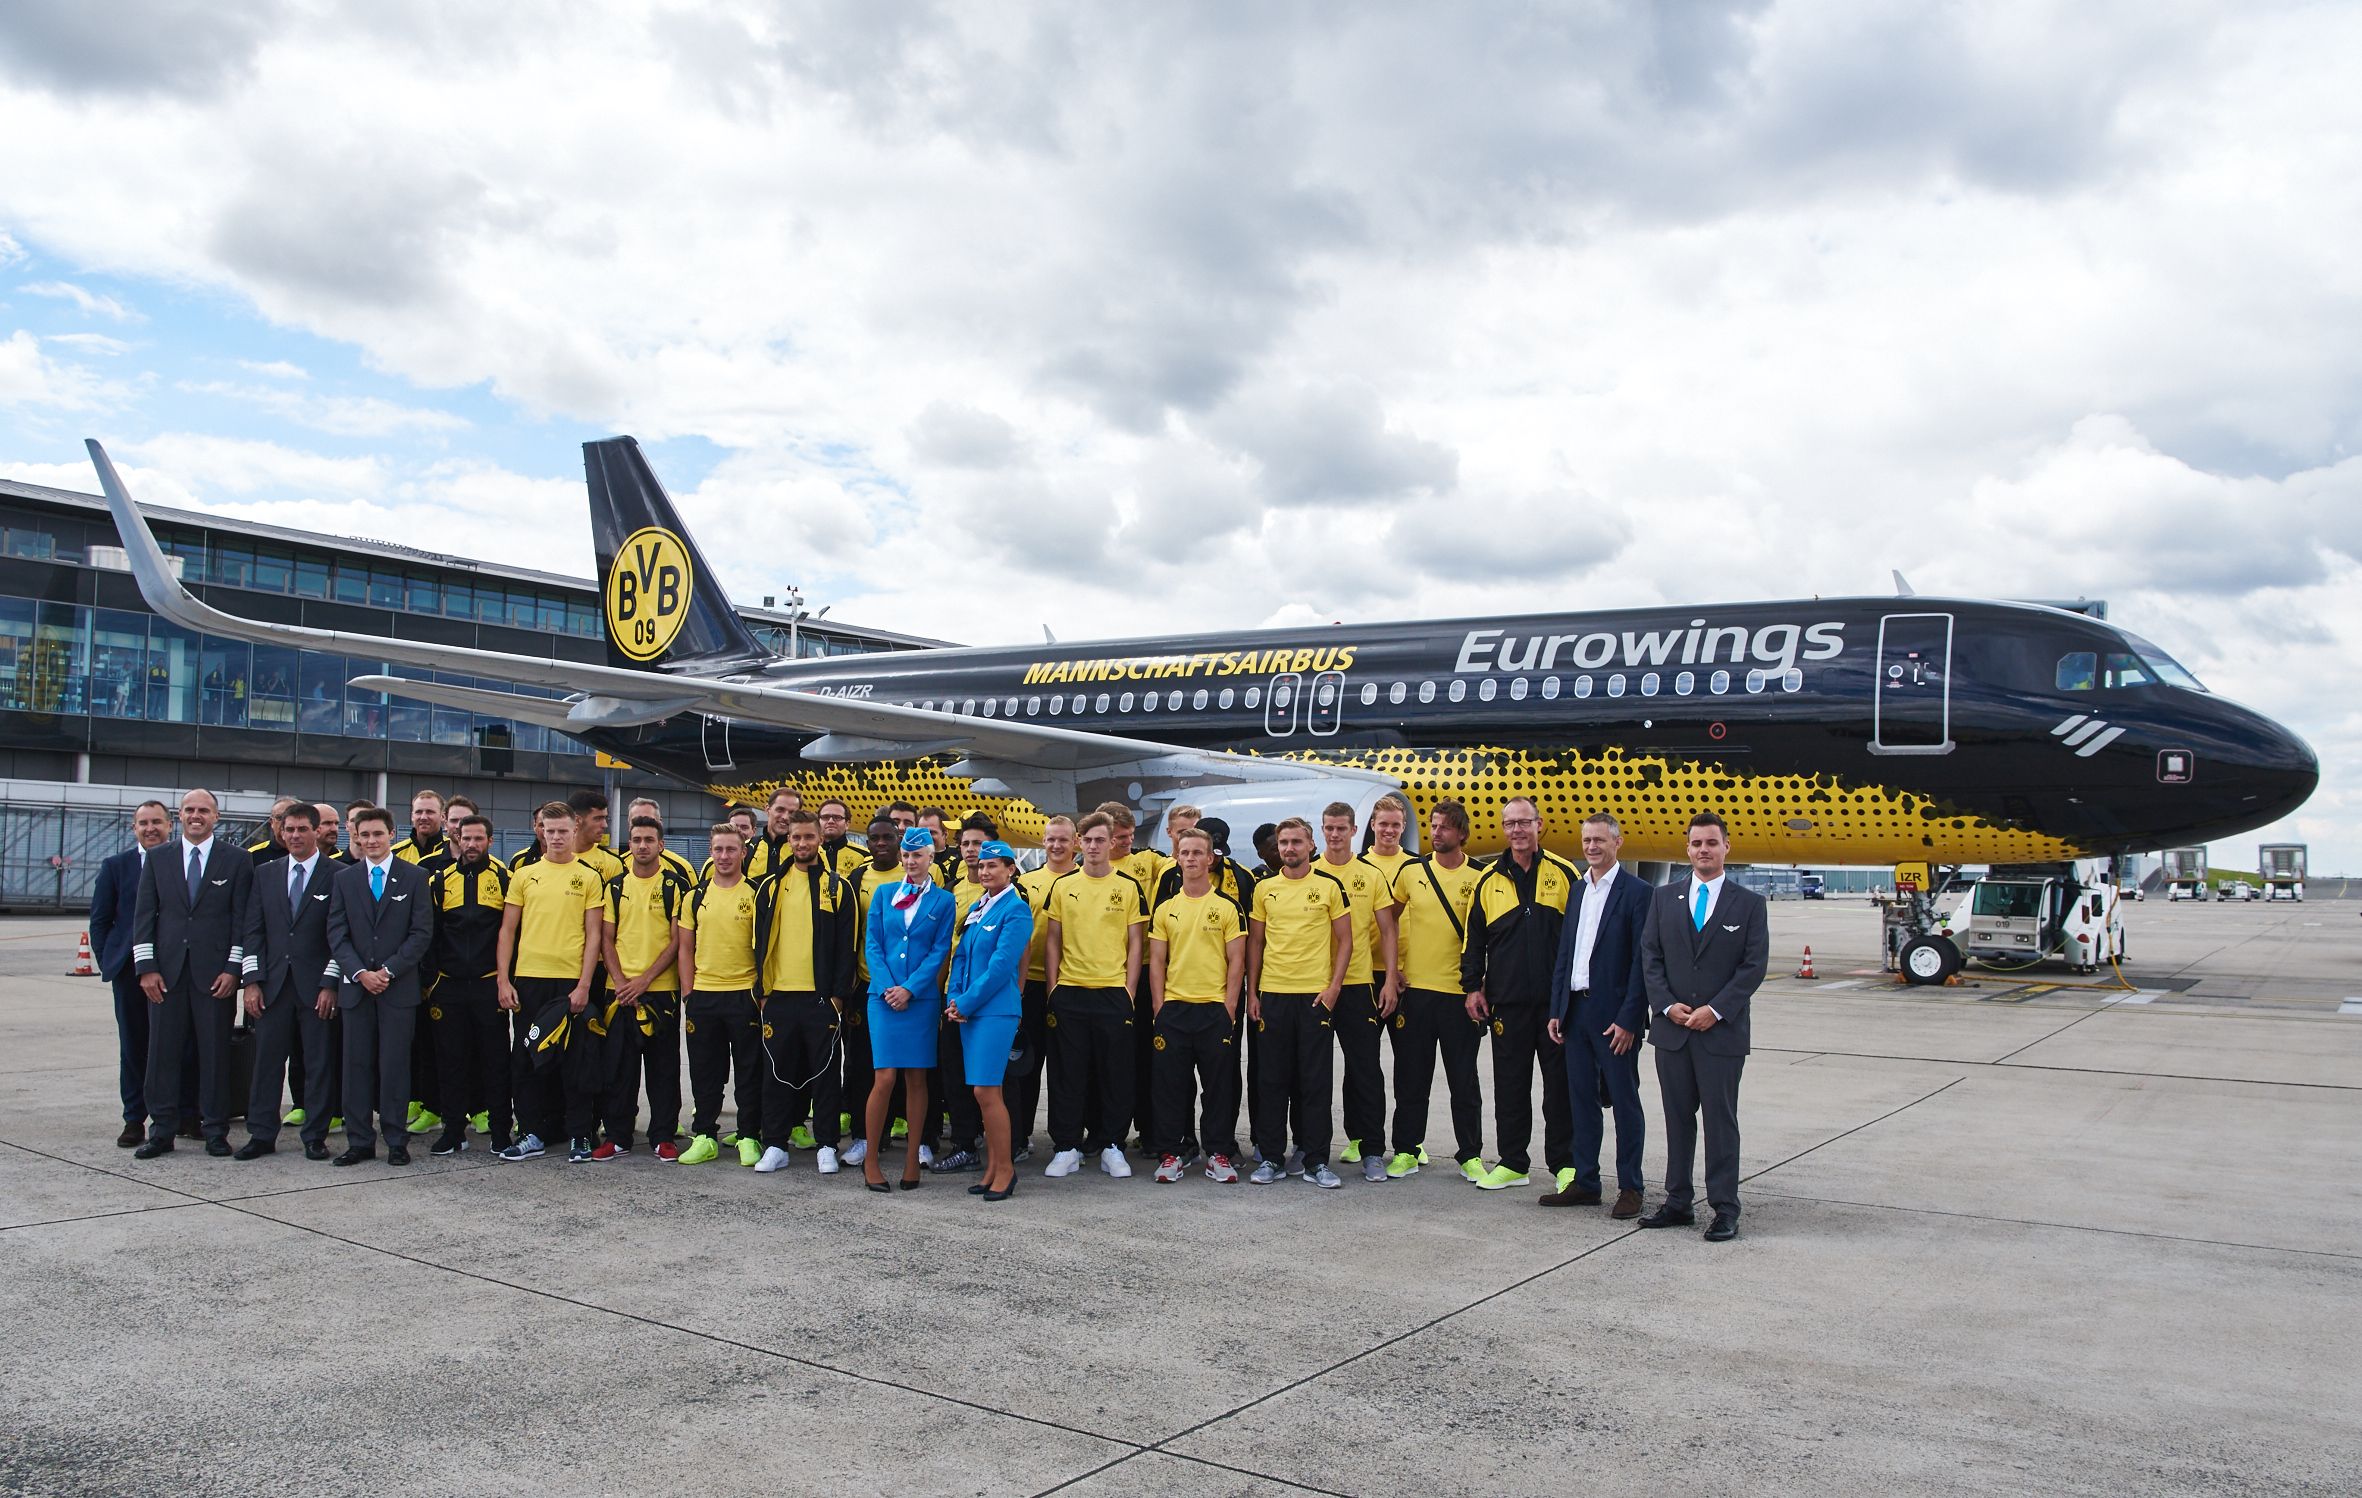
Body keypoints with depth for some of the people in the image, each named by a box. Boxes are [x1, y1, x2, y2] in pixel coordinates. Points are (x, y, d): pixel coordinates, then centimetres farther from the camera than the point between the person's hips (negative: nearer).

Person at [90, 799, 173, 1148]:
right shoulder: (115, 866, 8)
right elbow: (100, 920, 9)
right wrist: (108, 962, 1)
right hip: (130, 971, 1)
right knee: (133, 1047, 6)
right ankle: (134, 1119, 12)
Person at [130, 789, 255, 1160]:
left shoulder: (237, 860, 4)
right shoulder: (157, 858, 10)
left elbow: (242, 917, 0)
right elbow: (144, 915, 7)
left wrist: (233, 968, -7)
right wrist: (146, 967, -1)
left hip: (215, 972, -2)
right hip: (166, 972, 2)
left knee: (215, 1052, 2)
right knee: (162, 1051, 4)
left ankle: (215, 1131, 11)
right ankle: (162, 1131, 13)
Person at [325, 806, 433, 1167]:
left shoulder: (414, 877, 3)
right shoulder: (344, 879, 10)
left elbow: (422, 932, -2)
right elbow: (337, 934, 5)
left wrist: (389, 970, -11)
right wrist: (361, 973, -9)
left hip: (399, 987, -2)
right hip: (355, 986, 2)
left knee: (395, 1065, 0)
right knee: (357, 1065, 4)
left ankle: (396, 1140, 6)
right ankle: (359, 1141, 11)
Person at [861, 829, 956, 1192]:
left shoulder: (943, 900, 5)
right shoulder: (884, 893, 10)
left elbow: (940, 950, -1)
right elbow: (872, 944, 5)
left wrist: (910, 989, -11)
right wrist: (886, 987, -8)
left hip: (921, 998, 0)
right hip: (884, 995, 0)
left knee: (916, 1078, 3)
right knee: (885, 1077, -7)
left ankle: (912, 1158, 12)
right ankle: (870, 1158, 5)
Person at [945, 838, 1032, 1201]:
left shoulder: (1016, 910, -9)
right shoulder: (976, 908, 16)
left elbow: (1002, 965, -15)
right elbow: (961, 955, 15)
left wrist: (967, 1002, -13)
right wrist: (954, 998, 1)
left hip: (996, 1009, -7)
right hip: (969, 1009, 8)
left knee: (986, 1090, -9)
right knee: (985, 1092, 10)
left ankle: (1004, 1168, 2)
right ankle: (992, 1168, 17)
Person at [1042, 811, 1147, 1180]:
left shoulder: (1128, 887, 2)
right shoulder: (1063, 886, 6)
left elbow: (1134, 944, 3)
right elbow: (1053, 941, 9)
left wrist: (1130, 991, -4)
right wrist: (1052, 988, 1)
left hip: (1113, 993, -1)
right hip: (1069, 993, 1)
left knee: (1115, 1073, 3)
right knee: (1068, 1073, 4)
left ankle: (1111, 1146, 14)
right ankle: (1067, 1147, 12)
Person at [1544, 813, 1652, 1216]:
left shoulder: (1636, 891, -8)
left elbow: (1642, 961, -12)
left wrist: (1629, 1019, -16)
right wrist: (1556, 1010, 9)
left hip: (1615, 1015, -6)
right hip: (1576, 1010, 6)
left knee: (1624, 1101, 4)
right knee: (1581, 1100, 11)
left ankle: (1630, 1187, 13)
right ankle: (1584, 1182, 20)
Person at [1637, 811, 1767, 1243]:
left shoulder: (1749, 903, 1)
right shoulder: (1664, 897, 8)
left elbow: (1754, 965, -4)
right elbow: (1649, 956, 5)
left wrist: (1716, 1010, -13)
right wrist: (1667, 1005, -8)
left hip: (1722, 1030, -3)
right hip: (1671, 1027, 3)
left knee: (1721, 1120, 1)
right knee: (1677, 1118, 10)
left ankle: (1724, 1209, 8)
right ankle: (1677, 1202, 18)